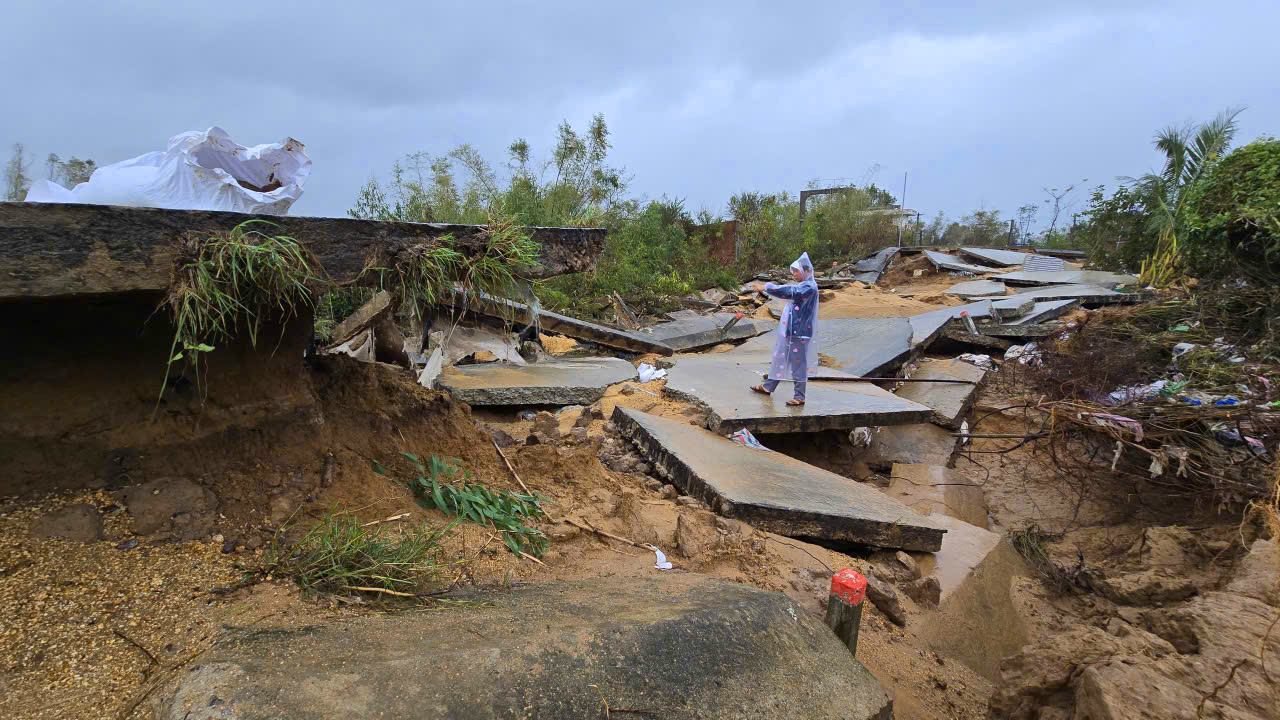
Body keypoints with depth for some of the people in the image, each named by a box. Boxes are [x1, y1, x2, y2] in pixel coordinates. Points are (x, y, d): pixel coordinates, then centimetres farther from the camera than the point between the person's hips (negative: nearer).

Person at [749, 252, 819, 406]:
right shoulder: (801, 286, 15)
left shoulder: (809, 287, -17)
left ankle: (800, 397, 6)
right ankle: (768, 387, 29)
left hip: (799, 332, -10)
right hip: (789, 330, 10)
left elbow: (789, 292, -27)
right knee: (780, 357, 17)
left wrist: (766, 288, -25)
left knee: (798, 363, -2)